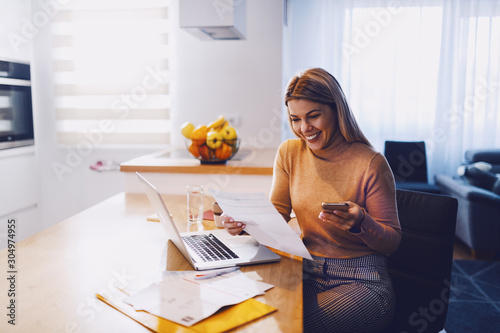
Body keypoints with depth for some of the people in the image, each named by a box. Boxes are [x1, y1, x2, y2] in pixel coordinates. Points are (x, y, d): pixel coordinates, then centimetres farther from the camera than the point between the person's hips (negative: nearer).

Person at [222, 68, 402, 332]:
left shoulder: (370, 163, -13)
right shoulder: (289, 153, 2)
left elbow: (392, 242, -6)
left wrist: (361, 223, -28)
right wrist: (245, 221, -16)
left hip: (361, 281, -3)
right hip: (308, 273, 4)